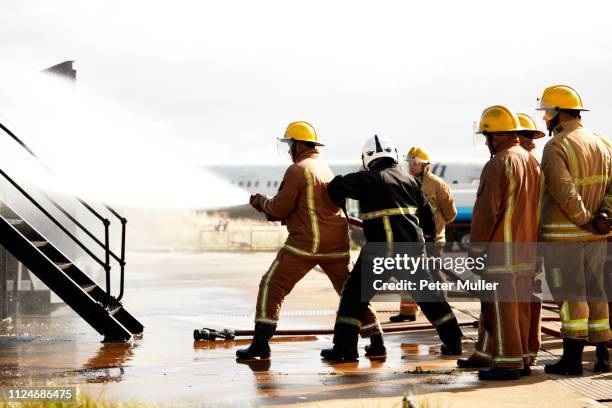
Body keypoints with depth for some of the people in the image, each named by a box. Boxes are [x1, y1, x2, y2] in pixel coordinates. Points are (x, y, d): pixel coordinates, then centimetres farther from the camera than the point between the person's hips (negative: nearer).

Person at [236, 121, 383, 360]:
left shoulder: (297, 170, -8)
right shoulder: (325, 168, 18)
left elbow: (280, 208, -10)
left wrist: (262, 202, 10)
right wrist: (271, 210, 22)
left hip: (306, 241, -7)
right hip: (336, 242, 7)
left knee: (272, 286, 0)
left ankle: (261, 343, -7)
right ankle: (376, 341, 13)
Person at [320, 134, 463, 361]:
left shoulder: (367, 180, -3)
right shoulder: (410, 180, 11)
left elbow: (337, 187, -5)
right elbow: (427, 214, 16)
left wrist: (336, 205, 15)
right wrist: (427, 237, 32)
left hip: (381, 249, -5)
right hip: (412, 248, 5)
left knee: (354, 293, 4)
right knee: (427, 293, 17)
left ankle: (345, 346, -1)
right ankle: (452, 340, 21)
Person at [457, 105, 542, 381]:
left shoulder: (498, 165, -15)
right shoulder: (531, 162, 11)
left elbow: (486, 211, -16)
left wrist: (475, 247, -8)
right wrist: (530, 239, 20)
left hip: (502, 250, -9)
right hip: (527, 249, 9)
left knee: (502, 304, -3)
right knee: (520, 304, 12)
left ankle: (509, 363, -1)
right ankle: (486, 354, 21)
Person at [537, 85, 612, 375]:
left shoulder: (556, 147, -12)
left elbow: (565, 193, -21)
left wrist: (586, 221, -12)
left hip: (564, 234, -7)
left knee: (570, 295, -4)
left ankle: (572, 359, -1)